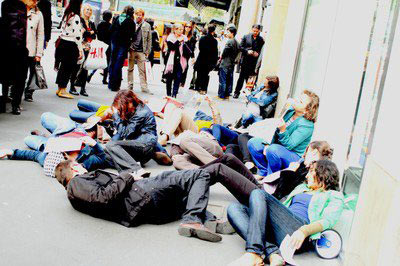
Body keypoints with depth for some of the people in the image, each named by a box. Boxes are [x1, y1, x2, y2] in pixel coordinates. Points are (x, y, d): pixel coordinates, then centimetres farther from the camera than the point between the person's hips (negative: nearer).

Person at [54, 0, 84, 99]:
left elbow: (63, 28, 15)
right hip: (71, 46, -8)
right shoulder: (76, 17, -15)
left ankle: (60, 89, 22)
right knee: (68, 68, 1)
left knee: (63, 66, 15)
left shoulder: (66, 15, 10)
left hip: (62, 42, 8)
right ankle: (62, 90, 7)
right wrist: (80, 50, -12)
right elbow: (77, 35, -17)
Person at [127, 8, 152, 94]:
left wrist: (147, 51, 3)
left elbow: (149, 39, 8)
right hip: (131, 49, 1)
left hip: (141, 51, -1)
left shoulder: (147, 26, 7)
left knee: (142, 70, -1)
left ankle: (144, 87, 1)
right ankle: (130, 85, 15)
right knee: (130, 69, 7)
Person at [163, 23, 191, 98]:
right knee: (169, 78, 8)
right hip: (171, 61, -2)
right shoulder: (170, 37, -2)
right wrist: (178, 41, -19)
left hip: (180, 61, 2)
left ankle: (174, 95, -1)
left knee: (178, 78, -5)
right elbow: (171, 47, -16)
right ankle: (168, 94, 22)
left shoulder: (184, 38, 6)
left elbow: (187, 50, 6)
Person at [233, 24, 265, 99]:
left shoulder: (261, 40, 1)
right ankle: (237, 92, 17)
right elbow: (241, 47, 2)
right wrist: (247, 51, -12)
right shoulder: (246, 37, 5)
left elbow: (261, 51, 1)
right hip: (245, 61, 1)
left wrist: (257, 53, -18)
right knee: (241, 77, 8)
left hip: (254, 62, -1)